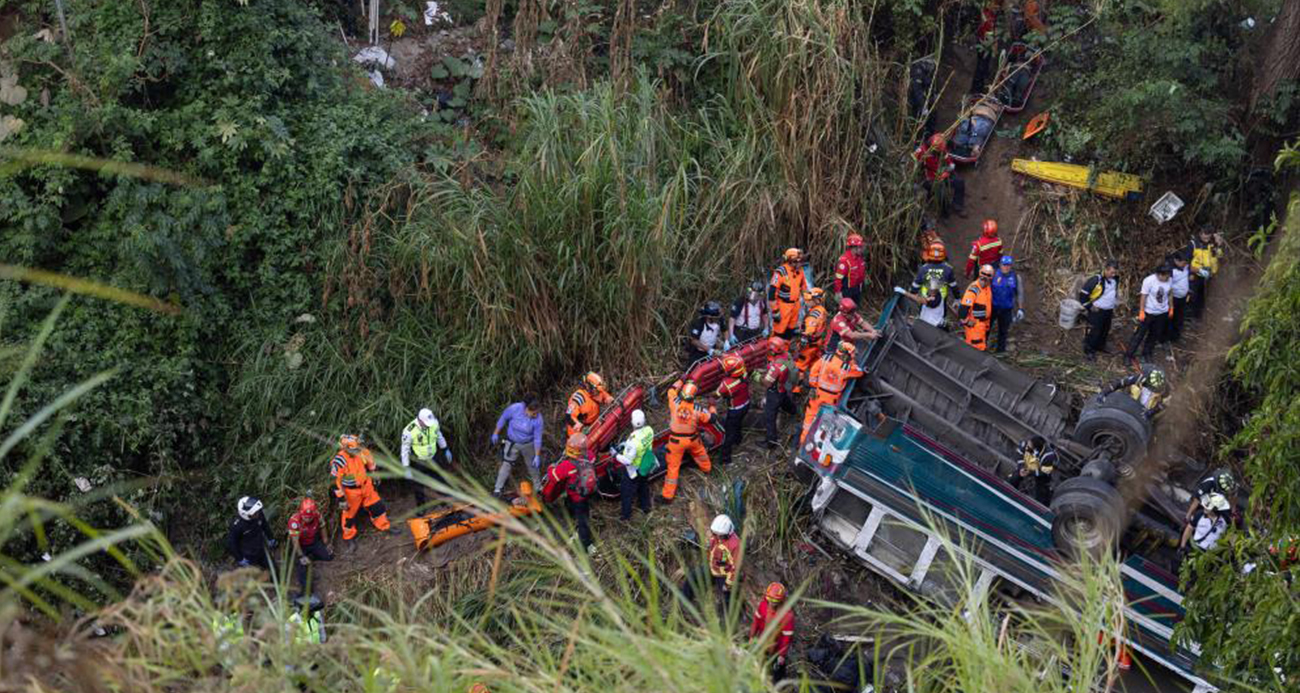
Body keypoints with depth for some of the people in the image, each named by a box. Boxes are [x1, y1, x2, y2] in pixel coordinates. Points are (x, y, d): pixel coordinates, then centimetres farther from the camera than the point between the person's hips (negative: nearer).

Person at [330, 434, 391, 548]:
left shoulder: (362, 452, -16)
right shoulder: (339, 461, -32)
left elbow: (371, 464, 6)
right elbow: (336, 481, -24)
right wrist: (341, 498, -20)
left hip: (366, 486, 5)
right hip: (351, 492, -5)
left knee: (377, 506, 16)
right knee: (350, 514, 13)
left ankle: (384, 527, 40)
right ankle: (348, 538, 36)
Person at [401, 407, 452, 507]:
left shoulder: (434, 423, -17)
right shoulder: (409, 431, -30)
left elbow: (439, 435, 5)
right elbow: (405, 450, -19)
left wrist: (446, 449, 14)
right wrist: (406, 468, -17)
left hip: (432, 459, 4)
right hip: (419, 462, -4)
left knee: (441, 480, 17)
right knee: (419, 485, 11)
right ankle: (420, 507, 31)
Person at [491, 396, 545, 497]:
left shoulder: (538, 419, -26)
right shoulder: (515, 408, -28)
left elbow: (537, 438, -17)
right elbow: (503, 418, -9)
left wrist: (537, 456, -17)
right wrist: (496, 433, -3)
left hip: (528, 444, 0)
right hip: (512, 443, 0)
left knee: (533, 466, 12)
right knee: (506, 465, -1)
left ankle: (538, 488, 34)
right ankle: (497, 489, 11)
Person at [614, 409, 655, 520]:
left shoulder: (634, 441, -41)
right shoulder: (649, 430, -21)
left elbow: (627, 461, -32)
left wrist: (616, 455, -16)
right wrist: (626, 444, -2)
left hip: (633, 471, -6)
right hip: (646, 467, 6)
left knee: (626, 492, 19)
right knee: (644, 487, 32)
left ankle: (626, 515, 38)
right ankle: (645, 507, 54)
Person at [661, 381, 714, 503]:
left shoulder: (675, 402, -22)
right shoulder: (697, 409, -20)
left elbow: (671, 390, 1)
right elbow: (711, 418, -4)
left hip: (676, 440, -1)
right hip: (692, 439, 1)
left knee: (673, 466, 6)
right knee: (700, 452, 34)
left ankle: (668, 495, 10)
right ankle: (706, 468, 64)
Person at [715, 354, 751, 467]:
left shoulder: (727, 384, -39)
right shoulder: (745, 373, -24)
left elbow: (717, 396, -20)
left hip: (735, 410, -6)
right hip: (746, 404, 6)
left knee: (728, 432, 12)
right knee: (738, 424, 34)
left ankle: (724, 458, 24)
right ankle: (737, 441, 60)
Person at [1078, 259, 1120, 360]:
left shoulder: (1115, 280, 3)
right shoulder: (1096, 280, -21)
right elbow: (1083, 293, -17)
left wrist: (1113, 308, 23)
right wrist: (1089, 307, -13)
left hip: (1108, 311, 8)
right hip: (1096, 311, -8)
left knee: (1105, 331, 20)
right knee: (1094, 332, -6)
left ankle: (1100, 346, 40)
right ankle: (1088, 352, 4)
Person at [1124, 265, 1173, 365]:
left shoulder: (1169, 280, -9)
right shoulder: (1149, 281, -23)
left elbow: (1169, 294, 6)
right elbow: (1144, 296, -16)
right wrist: (1141, 311, -13)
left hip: (1162, 312, 5)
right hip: (1149, 312, -5)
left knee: (1155, 334, 15)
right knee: (1140, 333, 1)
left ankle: (1147, 353, 32)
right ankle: (1128, 355, 10)